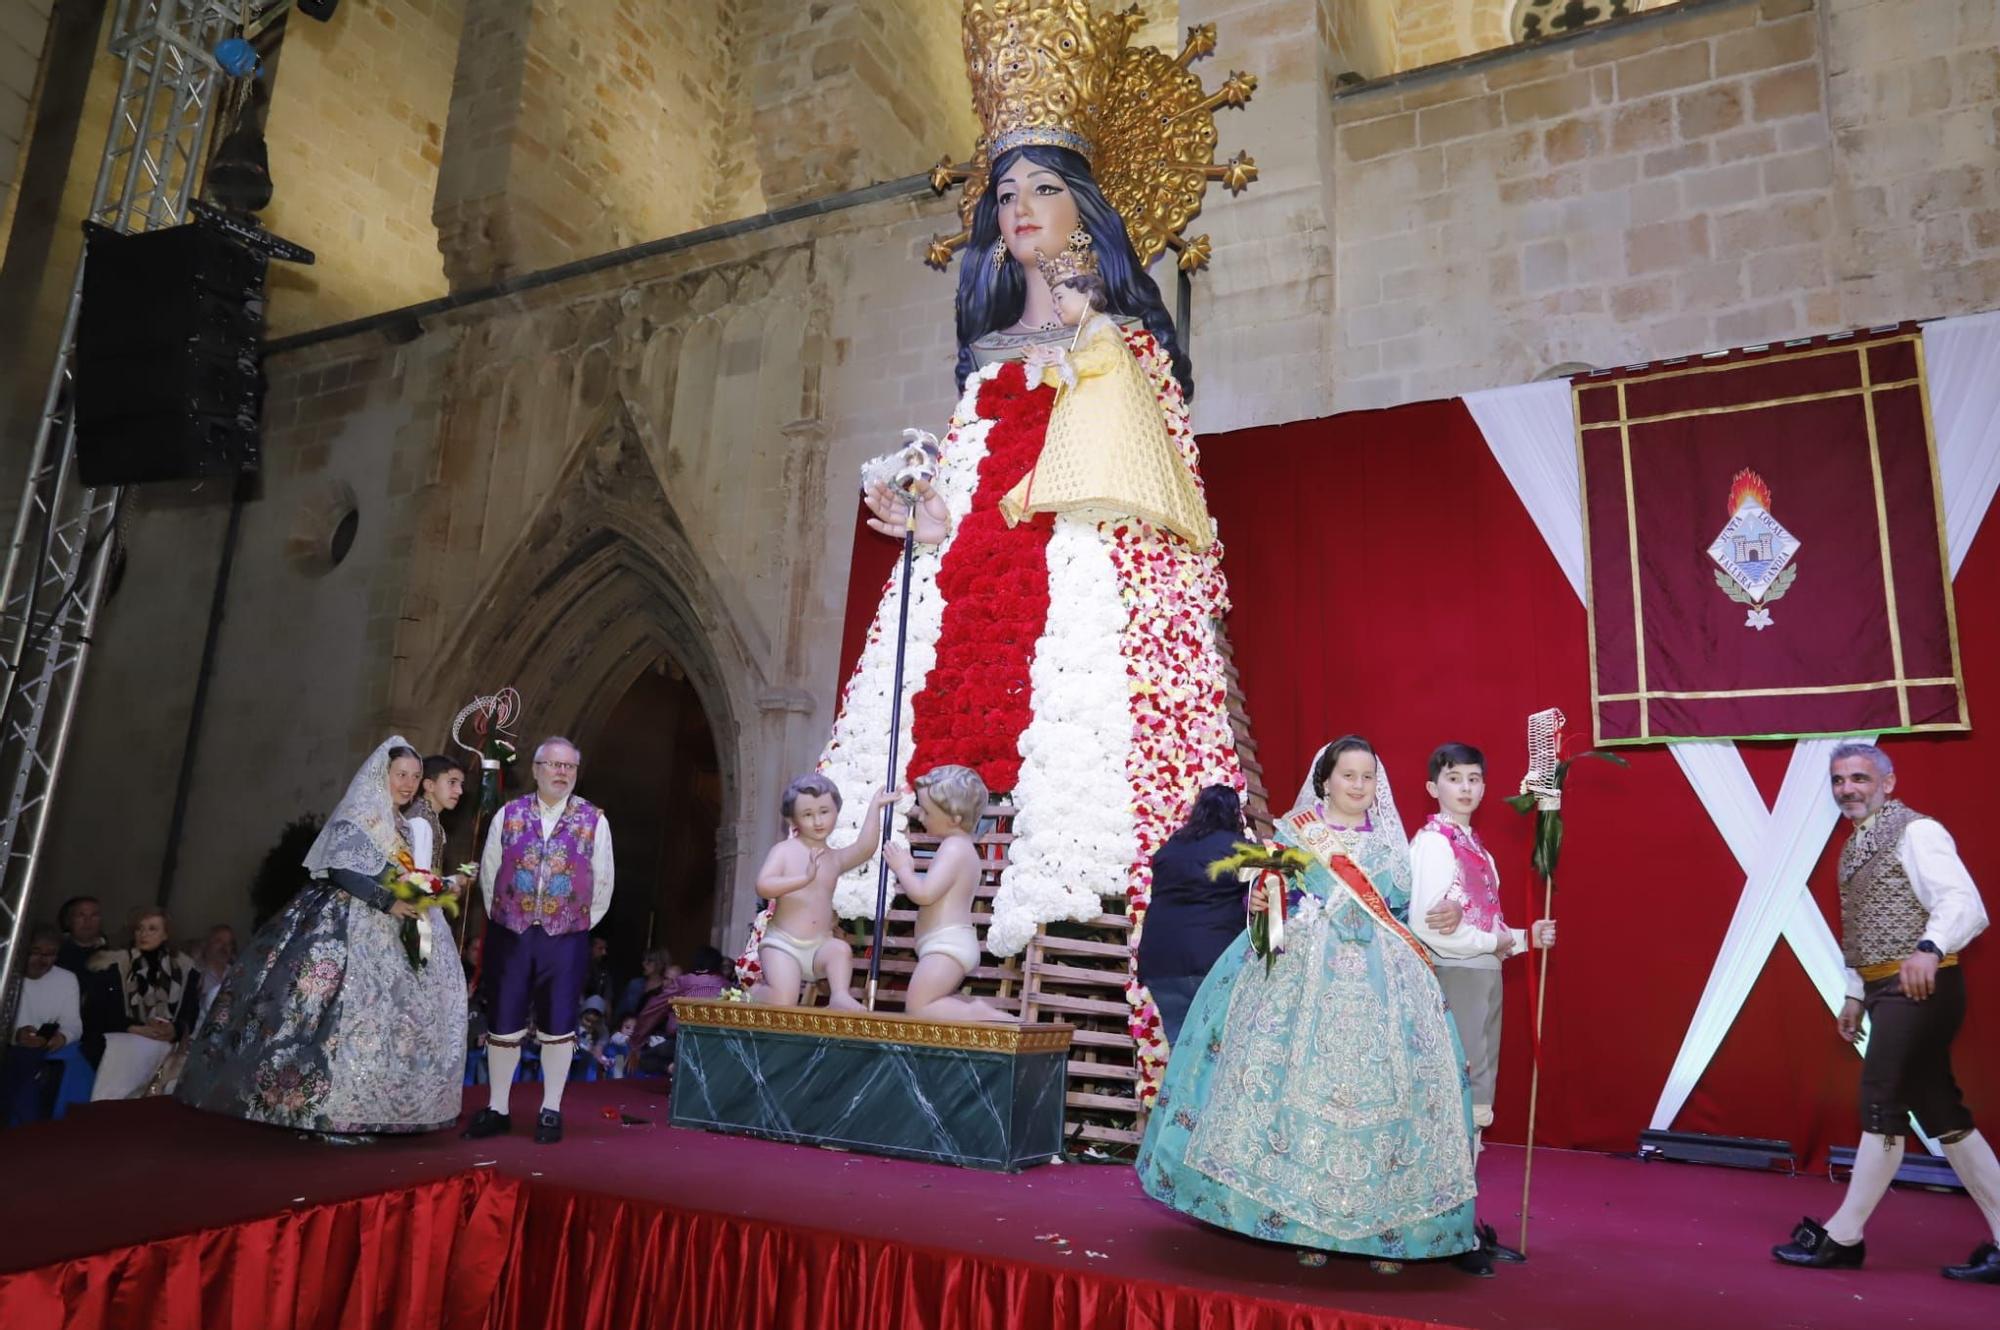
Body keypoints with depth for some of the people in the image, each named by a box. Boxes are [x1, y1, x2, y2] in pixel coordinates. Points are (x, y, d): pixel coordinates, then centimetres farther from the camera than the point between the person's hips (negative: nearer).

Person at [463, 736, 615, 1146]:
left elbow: (602, 882, 4)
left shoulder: (594, 820, 0)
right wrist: (501, 918, 6)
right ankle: (497, 1109, 22)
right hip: (509, 935, 1)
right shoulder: (508, 815, 3)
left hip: (566, 939, -1)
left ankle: (551, 1111, 17)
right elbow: (488, 873, 7)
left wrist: (584, 925, 4)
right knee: (503, 1024, 8)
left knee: (558, 1026, 5)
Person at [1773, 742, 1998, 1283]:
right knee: (1939, 1112, 11)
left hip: (1920, 988, -9)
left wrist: (1929, 948, -40)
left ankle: (1843, 1236, 3)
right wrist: (1855, 995, 21)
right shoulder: (1856, 847, 18)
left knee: (1882, 1108, -4)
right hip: (1888, 992, 9)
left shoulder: (1915, 832, -10)